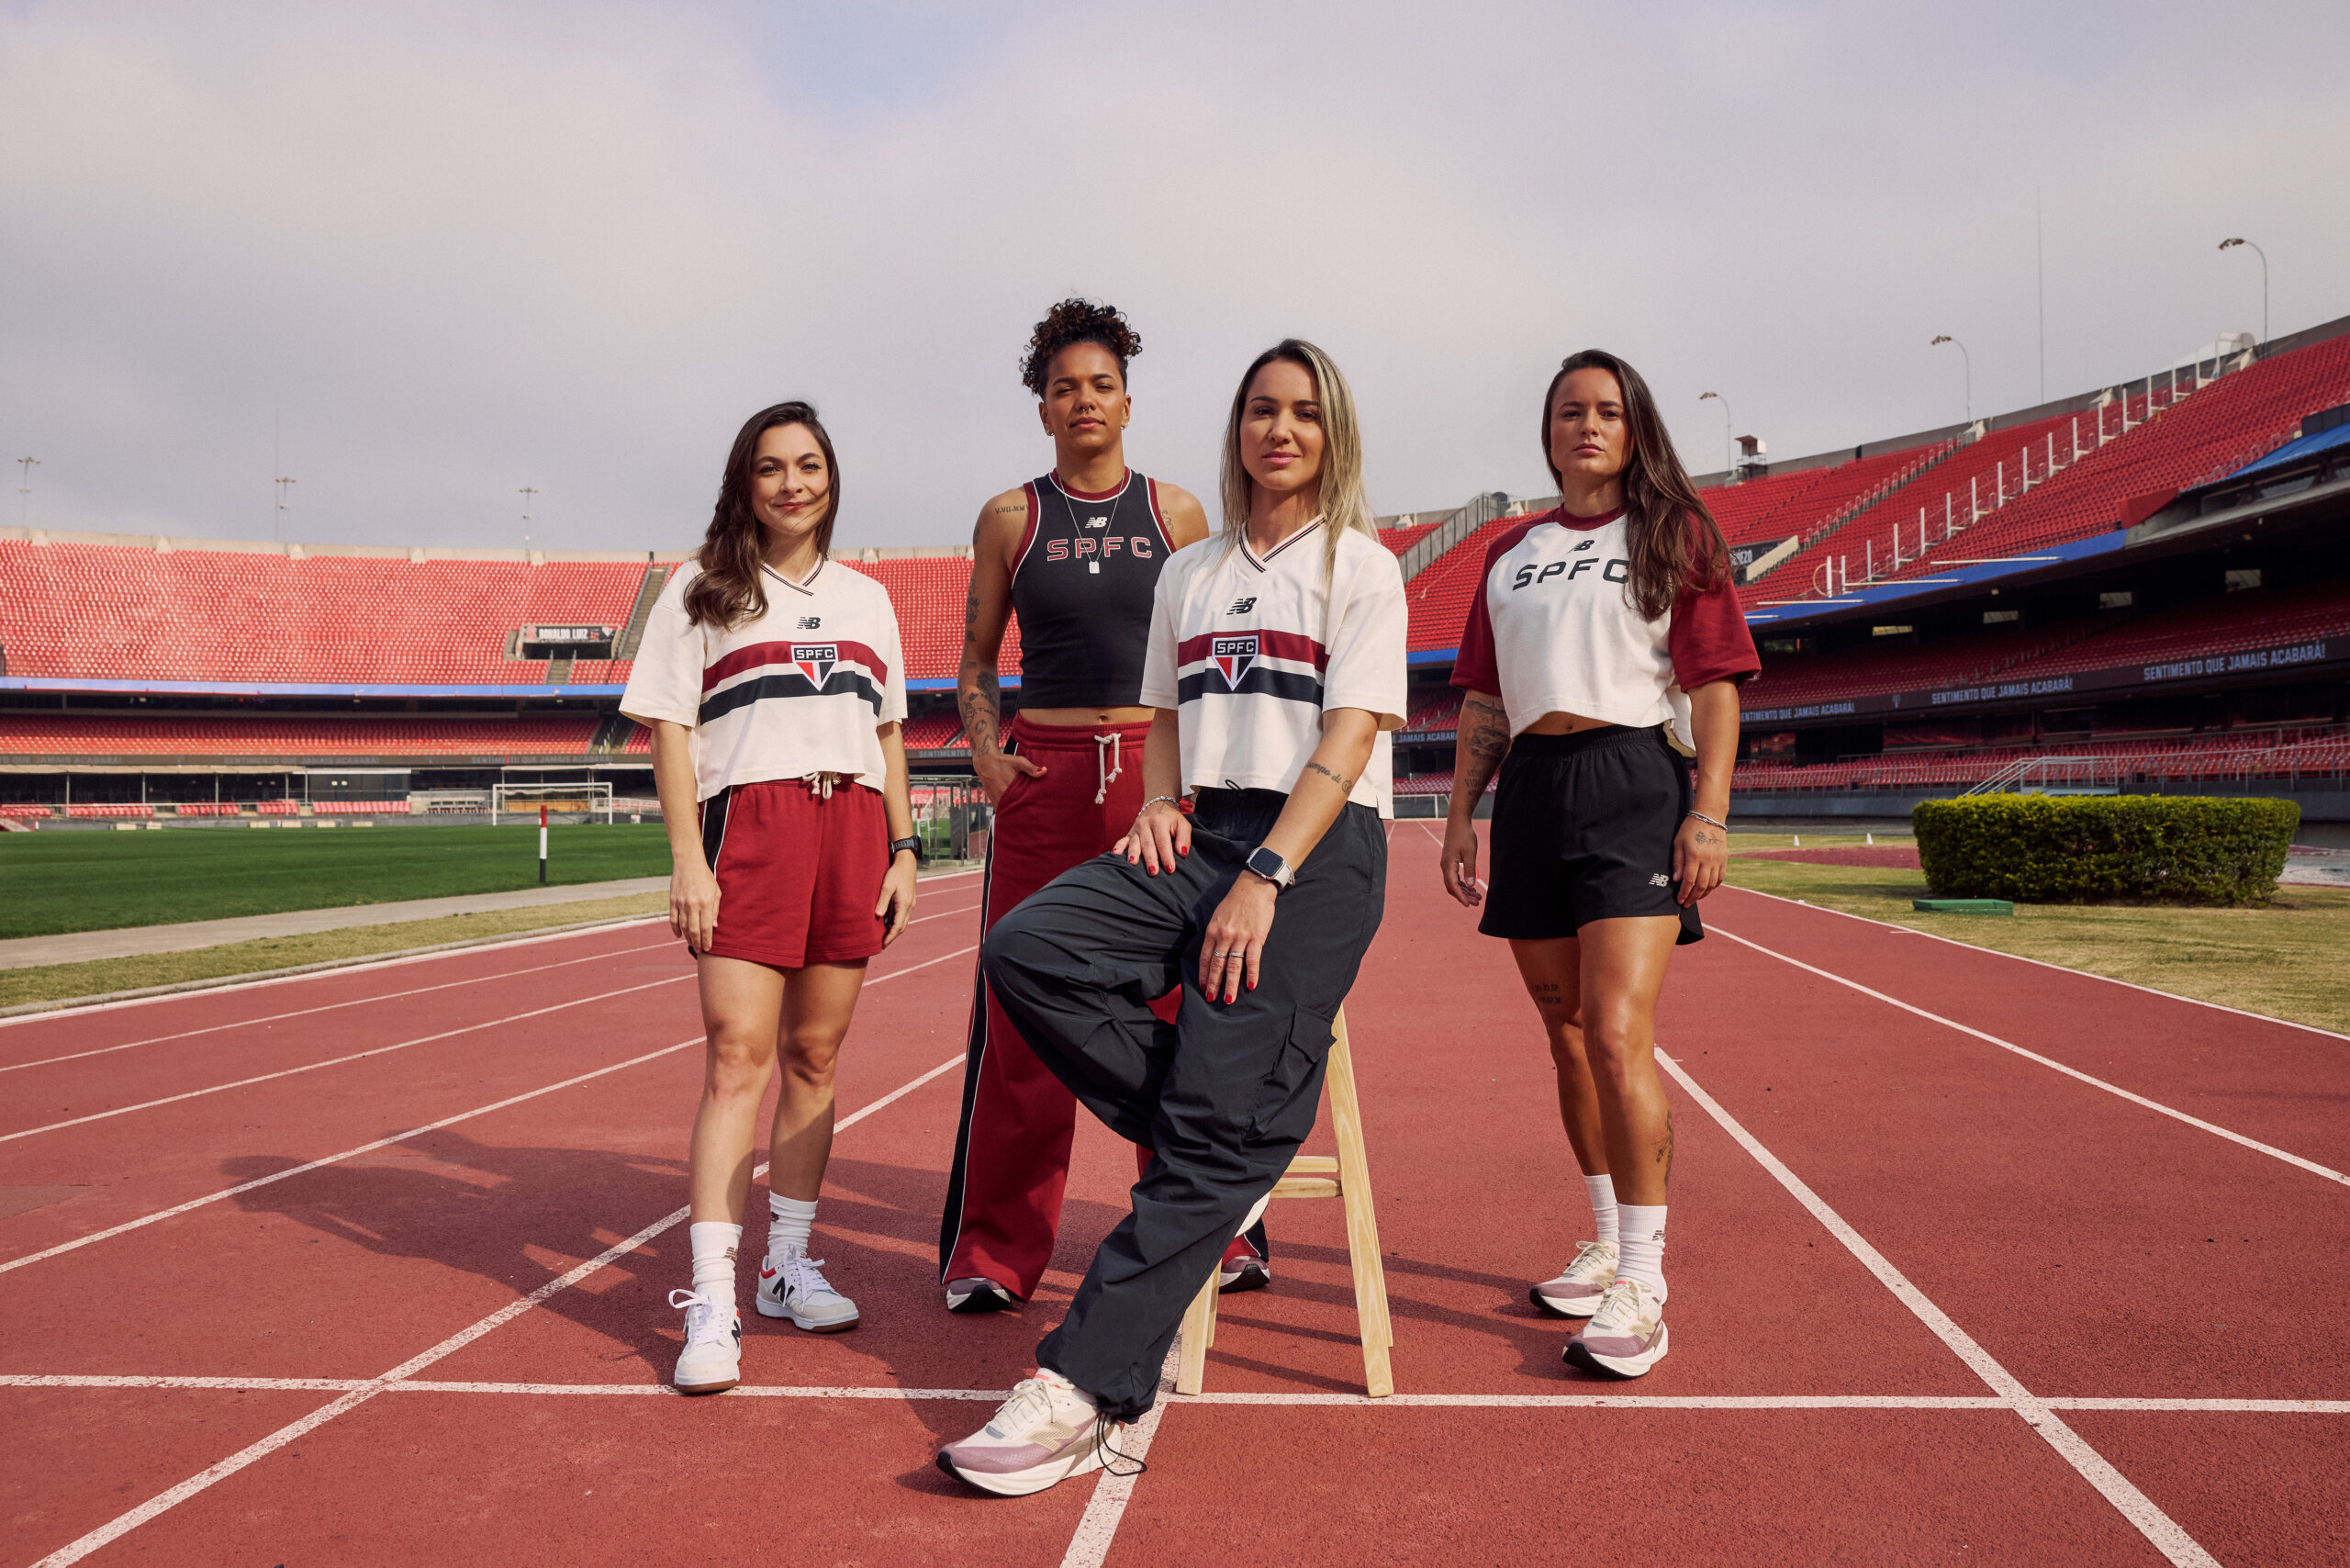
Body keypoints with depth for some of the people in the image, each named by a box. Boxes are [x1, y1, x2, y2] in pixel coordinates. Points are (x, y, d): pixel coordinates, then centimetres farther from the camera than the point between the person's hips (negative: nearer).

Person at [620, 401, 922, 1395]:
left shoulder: (866, 597, 20)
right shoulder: (700, 591, 9)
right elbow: (668, 728, 2)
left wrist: (902, 848, 11)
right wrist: (686, 858, -9)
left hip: (853, 827, 4)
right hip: (748, 821, -4)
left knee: (814, 1056, 6)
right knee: (739, 1052, -12)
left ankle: (788, 1264, 18)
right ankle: (711, 1302, -10)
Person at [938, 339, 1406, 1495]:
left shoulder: (1360, 565, 4)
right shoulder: (1188, 574, 20)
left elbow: (1349, 737, -7)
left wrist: (1264, 878, -19)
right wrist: (1158, 803, 3)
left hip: (1318, 848, -5)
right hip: (1200, 834, 6)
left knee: (1219, 1115, -18)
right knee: (1025, 952, -21)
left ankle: (1087, 1390, -15)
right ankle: (1232, 1155, -7)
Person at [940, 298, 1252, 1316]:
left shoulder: (1175, 512, 10)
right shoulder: (1010, 518, 9)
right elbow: (977, 658, 14)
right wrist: (985, 751, -2)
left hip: (1160, 768, 1)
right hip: (1044, 775, 0)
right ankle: (994, 1253, 12)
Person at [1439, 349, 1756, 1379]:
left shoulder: (1673, 535, 7)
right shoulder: (1509, 552, 19)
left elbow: (1715, 684, 0)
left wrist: (1710, 813, -10)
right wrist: (1460, 813, 10)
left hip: (1633, 785, -5)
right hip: (1530, 793, 5)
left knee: (1617, 1035, -16)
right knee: (1565, 1033, 10)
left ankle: (1642, 1285, -7)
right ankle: (1608, 1245, 26)